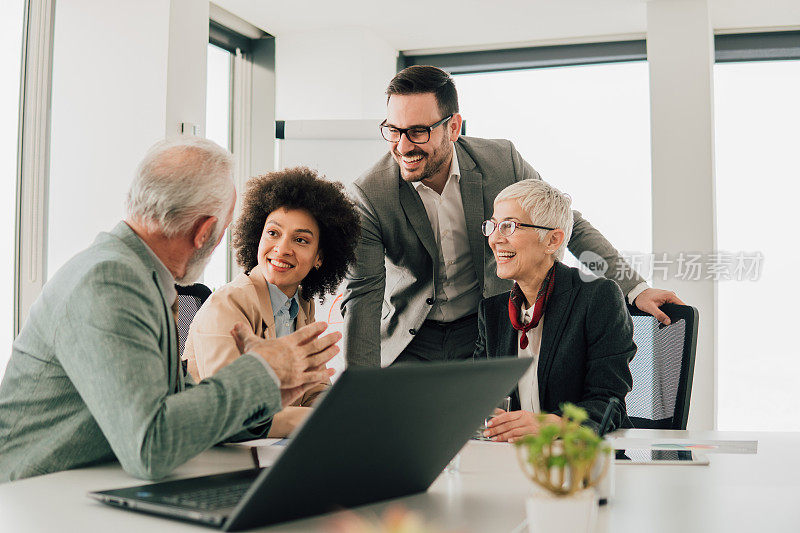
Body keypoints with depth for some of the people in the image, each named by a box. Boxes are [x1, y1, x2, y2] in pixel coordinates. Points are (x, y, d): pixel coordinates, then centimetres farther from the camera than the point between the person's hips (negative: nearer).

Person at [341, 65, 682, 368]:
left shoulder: (502, 161, -12)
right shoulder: (369, 195, -17)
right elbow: (363, 295, -19)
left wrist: (635, 289, -8)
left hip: (486, 332, 1)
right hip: (408, 342, 0)